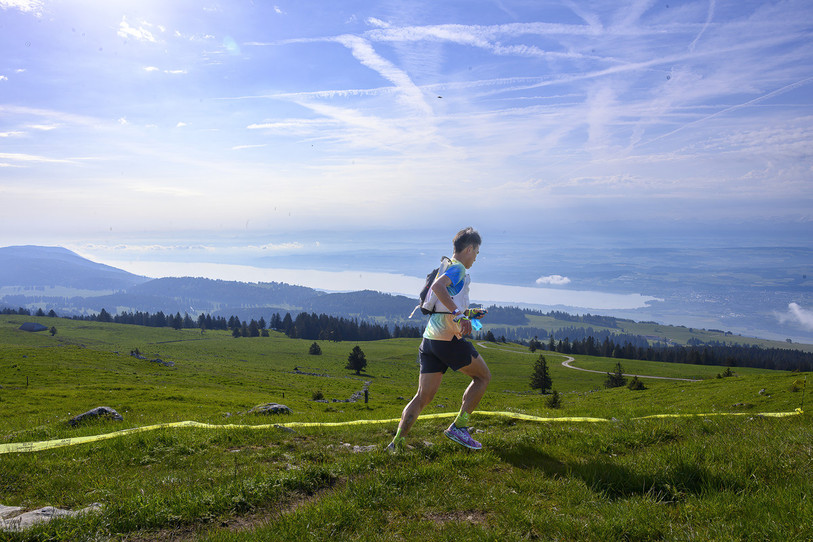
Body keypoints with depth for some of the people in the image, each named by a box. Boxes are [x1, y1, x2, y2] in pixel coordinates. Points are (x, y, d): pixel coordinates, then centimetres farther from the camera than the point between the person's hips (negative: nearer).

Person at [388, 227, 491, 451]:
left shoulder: (446, 267, 22)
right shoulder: (458, 268, -6)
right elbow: (437, 286, -27)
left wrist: (467, 312, 38)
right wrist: (459, 314, -32)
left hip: (429, 339, 9)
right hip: (449, 339, -8)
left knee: (423, 397, 9)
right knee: (483, 376, 11)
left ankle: (397, 442, 2)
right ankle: (458, 427, 7)